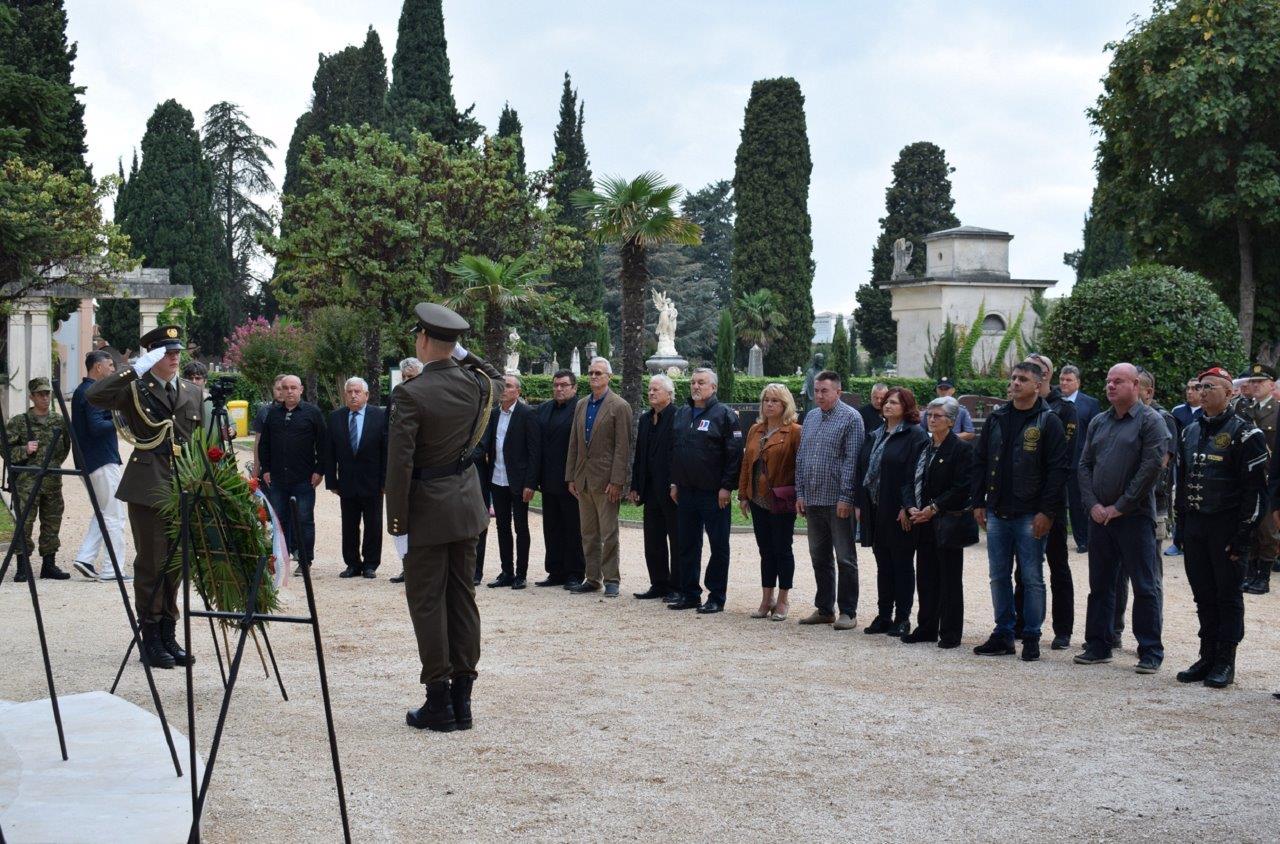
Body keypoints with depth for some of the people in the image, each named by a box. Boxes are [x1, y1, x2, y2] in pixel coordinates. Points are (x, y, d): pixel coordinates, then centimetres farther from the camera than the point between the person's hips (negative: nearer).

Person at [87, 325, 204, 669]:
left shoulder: (193, 392, 13)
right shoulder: (134, 388, -1)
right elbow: (94, 396, -19)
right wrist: (136, 369, -20)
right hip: (148, 488, -5)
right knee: (151, 564, -1)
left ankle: (169, 636, 20)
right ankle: (150, 640, 9)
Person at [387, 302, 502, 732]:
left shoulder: (410, 394, -17)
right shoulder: (475, 384, -1)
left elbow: (399, 463, -18)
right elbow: (498, 381, 27)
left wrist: (397, 524, -11)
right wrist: (463, 353, 17)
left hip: (428, 510, -6)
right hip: (467, 504, 6)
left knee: (427, 603, 2)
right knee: (463, 599, 11)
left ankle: (439, 703, 3)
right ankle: (461, 699, 16)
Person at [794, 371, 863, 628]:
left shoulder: (851, 418, -7)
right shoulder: (810, 417, 12)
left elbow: (851, 460, -12)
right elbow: (801, 457, 14)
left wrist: (845, 497, -16)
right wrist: (800, 493, 8)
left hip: (838, 501, -6)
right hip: (812, 500, 7)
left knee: (845, 559, 1)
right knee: (819, 557, 13)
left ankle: (848, 612, 7)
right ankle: (823, 609, 22)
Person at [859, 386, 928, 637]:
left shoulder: (915, 436, -9)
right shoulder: (876, 436, 15)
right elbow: (865, 470, 17)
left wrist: (908, 507, -20)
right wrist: (861, 504, 10)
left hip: (899, 513, -7)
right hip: (876, 511, 7)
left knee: (902, 566, 1)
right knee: (883, 565, 12)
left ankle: (902, 619, 7)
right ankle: (884, 616, 19)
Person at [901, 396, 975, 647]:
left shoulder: (961, 449, -7)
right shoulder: (923, 447, 13)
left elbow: (963, 487, -14)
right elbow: (910, 481, 12)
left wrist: (934, 508, -16)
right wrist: (911, 507, -5)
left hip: (949, 523, -6)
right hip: (923, 523, 6)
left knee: (949, 579, 0)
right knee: (925, 577, 10)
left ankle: (950, 633, 6)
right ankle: (926, 628, 19)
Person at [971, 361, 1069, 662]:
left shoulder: (1048, 422, -5)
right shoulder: (996, 419, 10)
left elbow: (1058, 468, -10)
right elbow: (980, 461, 14)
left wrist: (1047, 511, -15)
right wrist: (978, 502, 8)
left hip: (1031, 514, -5)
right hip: (997, 512, 5)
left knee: (1032, 578, 1)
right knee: (999, 577, 9)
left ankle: (1032, 637, 9)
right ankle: (1003, 634, 18)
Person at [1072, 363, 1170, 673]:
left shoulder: (1150, 421, -5)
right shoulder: (1098, 423, 14)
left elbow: (1152, 468, -13)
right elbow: (1084, 466, 12)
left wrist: (1120, 506, -13)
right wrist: (1093, 505, -2)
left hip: (1135, 517, -6)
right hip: (1100, 516, 6)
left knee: (1145, 586, -1)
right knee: (1100, 584, 11)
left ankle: (1150, 652, 4)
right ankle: (1099, 645, 19)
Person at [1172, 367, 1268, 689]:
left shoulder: (1244, 433, -8)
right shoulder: (1190, 431, 13)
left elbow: (1256, 488, -12)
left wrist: (1243, 535, -16)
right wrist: (1182, 523, 13)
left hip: (1226, 527, -6)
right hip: (1194, 526, 6)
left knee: (1228, 596, 1)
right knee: (1203, 595, 11)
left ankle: (1225, 663, 7)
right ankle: (1207, 658, 19)